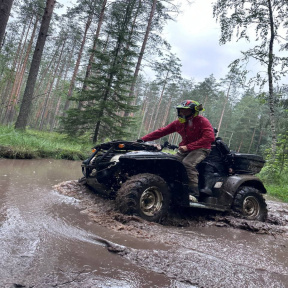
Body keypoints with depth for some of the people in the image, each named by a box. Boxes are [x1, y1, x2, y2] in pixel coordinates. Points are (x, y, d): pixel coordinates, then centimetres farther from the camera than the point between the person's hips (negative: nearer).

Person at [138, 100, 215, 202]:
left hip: (200, 149, -6)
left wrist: (188, 147, -24)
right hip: (184, 149, 6)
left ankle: (194, 194, -31)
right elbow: (161, 131, 7)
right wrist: (142, 139, -2)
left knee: (187, 163, -33)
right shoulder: (179, 122, 9)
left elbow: (209, 137, -19)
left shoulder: (202, 121, -7)